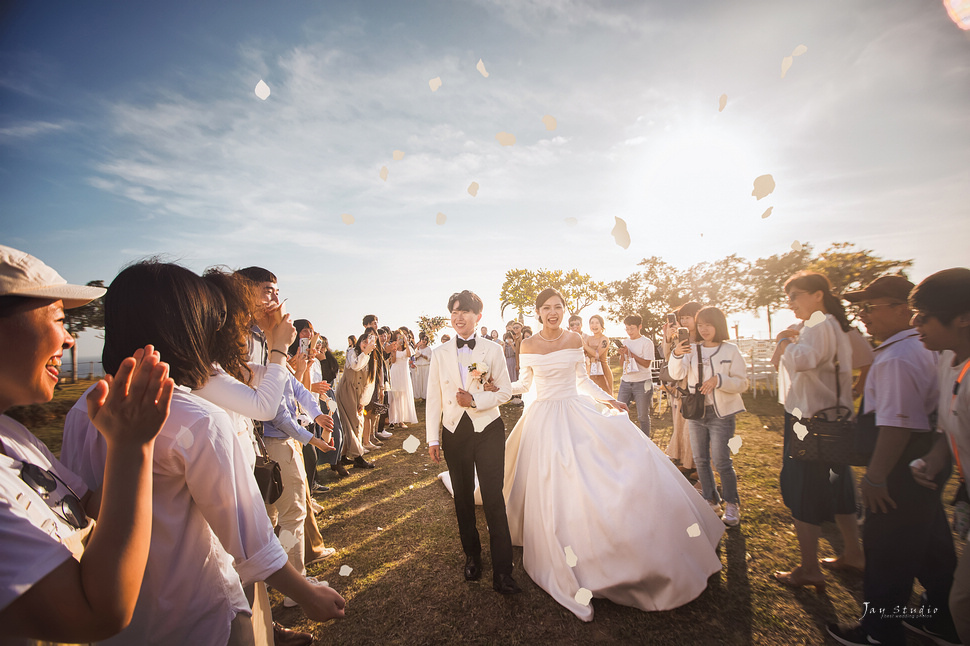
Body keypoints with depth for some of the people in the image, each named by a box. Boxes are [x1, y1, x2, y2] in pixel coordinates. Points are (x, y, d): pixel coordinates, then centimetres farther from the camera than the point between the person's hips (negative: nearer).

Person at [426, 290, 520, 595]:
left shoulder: (492, 350, -1)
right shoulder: (440, 354, 3)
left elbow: (505, 391, 0)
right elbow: (433, 398, 4)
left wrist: (475, 400, -16)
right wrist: (433, 438, 2)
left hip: (487, 429, -2)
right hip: (454, 432, 3)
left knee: (494, 499, -3)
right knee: (463, 499, 14)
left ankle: (502, 572, 10)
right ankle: (472, 556, 35)